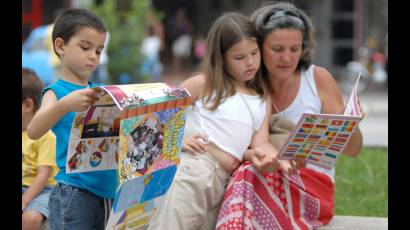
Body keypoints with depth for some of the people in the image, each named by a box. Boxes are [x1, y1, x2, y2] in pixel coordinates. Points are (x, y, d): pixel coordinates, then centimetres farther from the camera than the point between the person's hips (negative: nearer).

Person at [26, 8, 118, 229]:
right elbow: (33, 131, -22)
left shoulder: (101, 92, 13)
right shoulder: (56, 92, -5)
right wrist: (65, 105, -38)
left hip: (108, 192, 6)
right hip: (74, 194, -6)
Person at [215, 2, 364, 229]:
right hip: (260, 180, 2)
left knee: (249, 177, -31)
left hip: (312, 187, -1)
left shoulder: (318, 79, 0)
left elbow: (352, 150, 4)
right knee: (246, 176, -34)